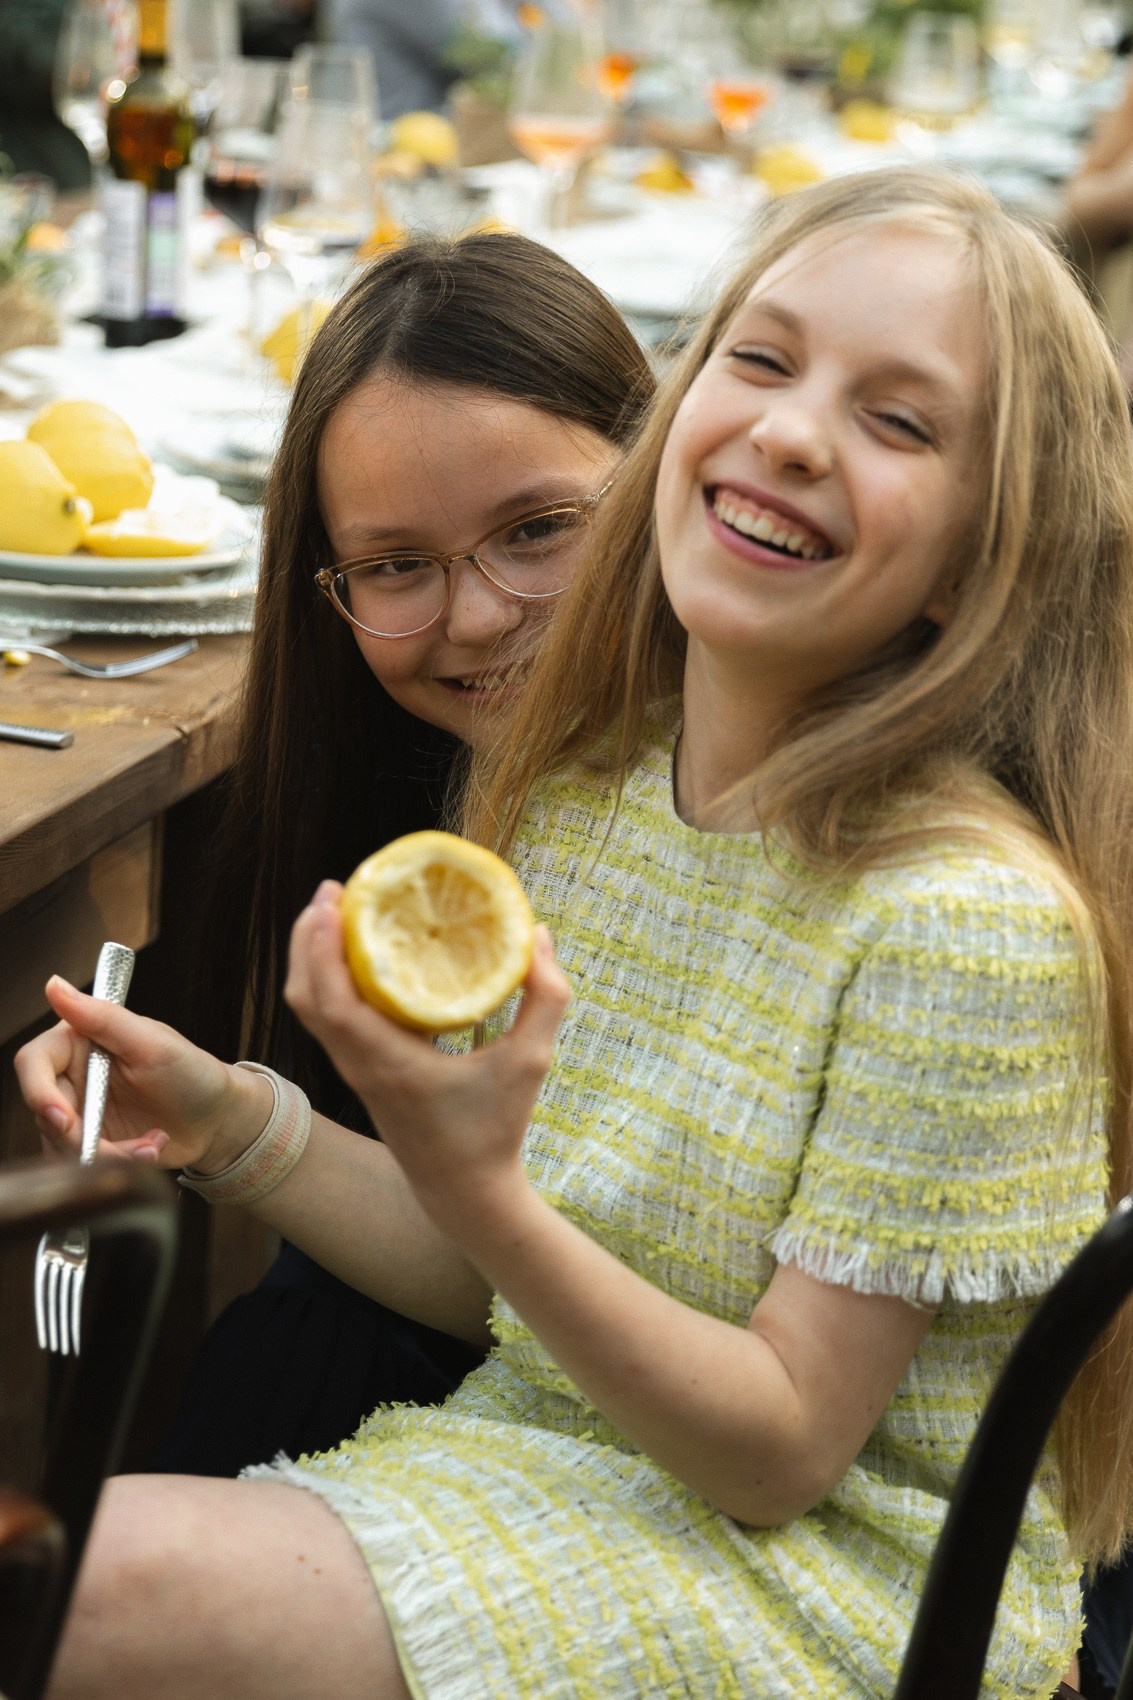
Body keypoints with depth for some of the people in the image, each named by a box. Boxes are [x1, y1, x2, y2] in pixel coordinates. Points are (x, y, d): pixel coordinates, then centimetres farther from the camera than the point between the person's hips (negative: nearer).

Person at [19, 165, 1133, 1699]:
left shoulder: (975, 922, -20)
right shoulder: (580, 794, 0)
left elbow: (783, 1447, -16)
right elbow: (497, 1285, 9)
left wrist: (477, 1191, -29)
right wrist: (237, 1123, -5)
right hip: (550, 1463, 6)